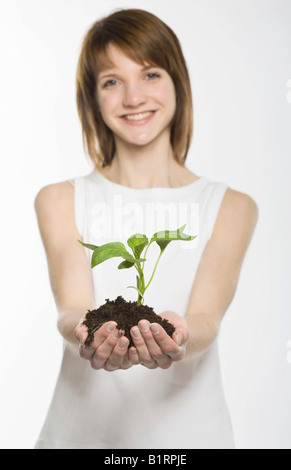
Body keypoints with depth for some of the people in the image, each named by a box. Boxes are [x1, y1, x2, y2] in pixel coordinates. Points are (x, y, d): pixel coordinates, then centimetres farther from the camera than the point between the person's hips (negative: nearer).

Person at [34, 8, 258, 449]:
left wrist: (179, 339, -34)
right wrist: (84, 332, -33)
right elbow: (71, 307, -12)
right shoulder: (60, 201, -1)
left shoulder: (231, 208, -3)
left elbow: (207, 318, -13)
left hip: (188, 431, 0)